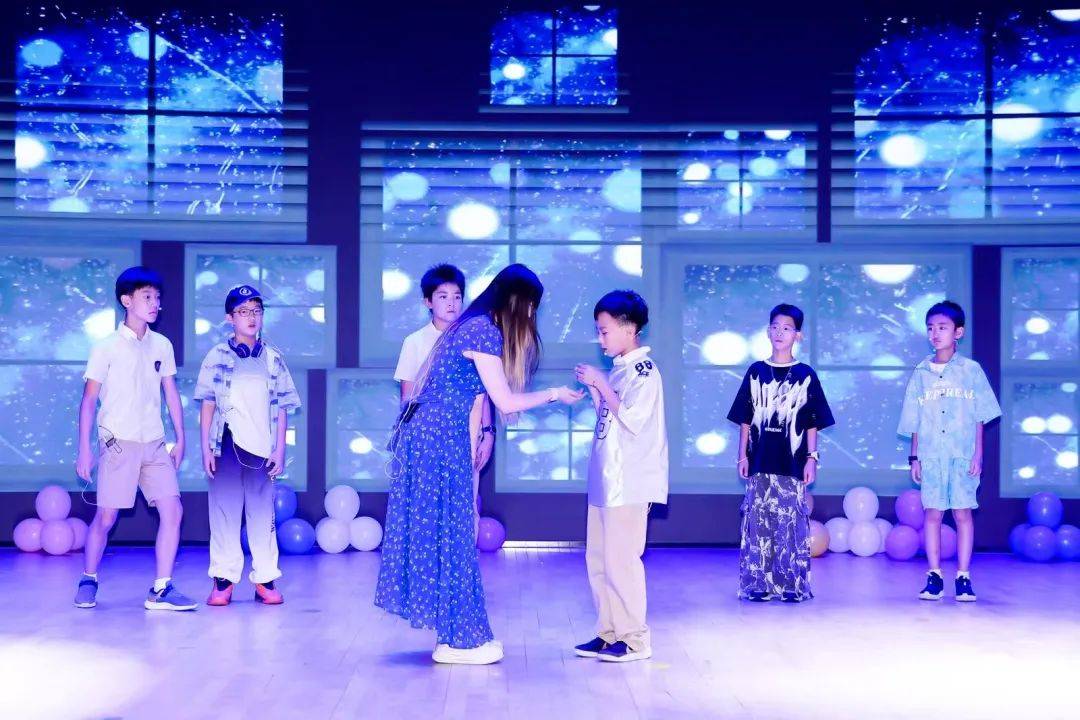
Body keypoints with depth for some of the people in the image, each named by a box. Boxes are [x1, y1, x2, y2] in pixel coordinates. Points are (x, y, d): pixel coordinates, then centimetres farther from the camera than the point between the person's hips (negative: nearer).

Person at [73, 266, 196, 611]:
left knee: (172, 510, -7)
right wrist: (84, 448, -6)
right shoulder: (107, 348, -3)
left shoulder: (162, 345, 9)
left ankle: (161, 590, -3)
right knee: (106, 516, -1)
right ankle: (88, 582, 20)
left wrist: (180, 439, 14)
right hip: (118, 443, -4)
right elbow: (89, 399, -2)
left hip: (155, 444, 4)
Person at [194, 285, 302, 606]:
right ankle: (223, 579, 7)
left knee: (262, 513, 3)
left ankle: (265, 579, 7)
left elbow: (281, 408, 8)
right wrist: (205, 448, -2)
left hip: (261, 447, 1)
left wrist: (280, 450, 2)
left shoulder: (273, 358, 8)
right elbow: (208, 404, 4)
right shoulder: (217, 357, 4)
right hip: (226, 446, -1)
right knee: (225, 511, 1)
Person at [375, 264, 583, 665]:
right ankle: (457, 640, 7)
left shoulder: (474, 326, 15)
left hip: (430, 435, 9)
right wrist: (555, 395, 2)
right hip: (439, 439, -9)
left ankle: (459, 633, 20)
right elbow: (506, 402, -12)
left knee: (449, 535, 13)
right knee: (448, 536, -2)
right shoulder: (485, 331, -14)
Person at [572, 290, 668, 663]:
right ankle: (609, 633, 20)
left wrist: (601, 384, -16)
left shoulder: (644, 370, -10)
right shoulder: (617, 370, 15)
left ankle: (635, 638, 1)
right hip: (605, 482, 9)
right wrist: (593, 390, 10)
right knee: (598, 559, 12)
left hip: (629, 485, -9)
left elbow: (632, 420, -21)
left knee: (621, 559, -7)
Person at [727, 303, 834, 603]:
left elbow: (812, 423, 5)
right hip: (760, 462, 2)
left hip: (792, 463, -1)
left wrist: (811, 458, -1)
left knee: (792, 521, -1)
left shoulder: (806, 375, 4)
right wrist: (743, 455, 5)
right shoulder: (756, 372, 8)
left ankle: (793, 584, 6)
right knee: (758, 520, 2)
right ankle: (757, 583, 9)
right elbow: (745, 420, 10)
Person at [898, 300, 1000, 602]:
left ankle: (963, 578, 4)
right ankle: (934, 577, 7)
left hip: (962, 454, -2)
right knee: (932, 513, 1)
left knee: (962, 512, -1)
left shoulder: (971, 370, 3)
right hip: (931, 455, 2)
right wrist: (914, 457, 6)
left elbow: (979, 417, 3)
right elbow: (914, 421, 10)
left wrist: (978, 453, -3)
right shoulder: (920, 373, 8)